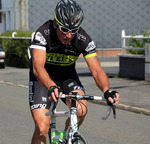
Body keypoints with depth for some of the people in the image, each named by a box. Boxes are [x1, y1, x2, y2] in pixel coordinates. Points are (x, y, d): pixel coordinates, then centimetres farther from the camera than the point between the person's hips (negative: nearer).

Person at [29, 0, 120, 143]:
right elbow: (37, 66, -41)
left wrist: (106, 90, -47)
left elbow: (96, 70, -27)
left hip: (67, 76, 2)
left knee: (80, 110, -26)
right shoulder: (43, 33, -29)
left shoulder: (84, 39, -22)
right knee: (42, 128, -17)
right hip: (43, 79, -2)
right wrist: (52, 87, -60)